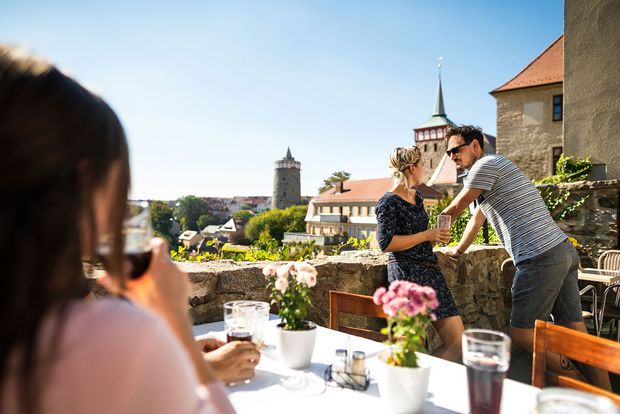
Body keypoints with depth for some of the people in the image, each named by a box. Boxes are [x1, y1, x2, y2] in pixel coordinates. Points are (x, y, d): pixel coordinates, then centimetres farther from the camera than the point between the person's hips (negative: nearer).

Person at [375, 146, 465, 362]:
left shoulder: (417, 196, 21)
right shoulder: (388, 202, -6)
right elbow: (386, 243, -15)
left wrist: (437, 236, 19)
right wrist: (427, 235, -12)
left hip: (430, 271, 9)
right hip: (407, 274, -9)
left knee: (457, 342, 2)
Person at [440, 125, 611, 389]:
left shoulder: (487, 164, -7)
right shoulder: (491, 170, 23)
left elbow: (453, 211, 0)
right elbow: (476, 221, 33)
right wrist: (457, 251, 40)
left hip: (540, 257, -10)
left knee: (521, 333, -1)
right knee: (577, 333, 12)